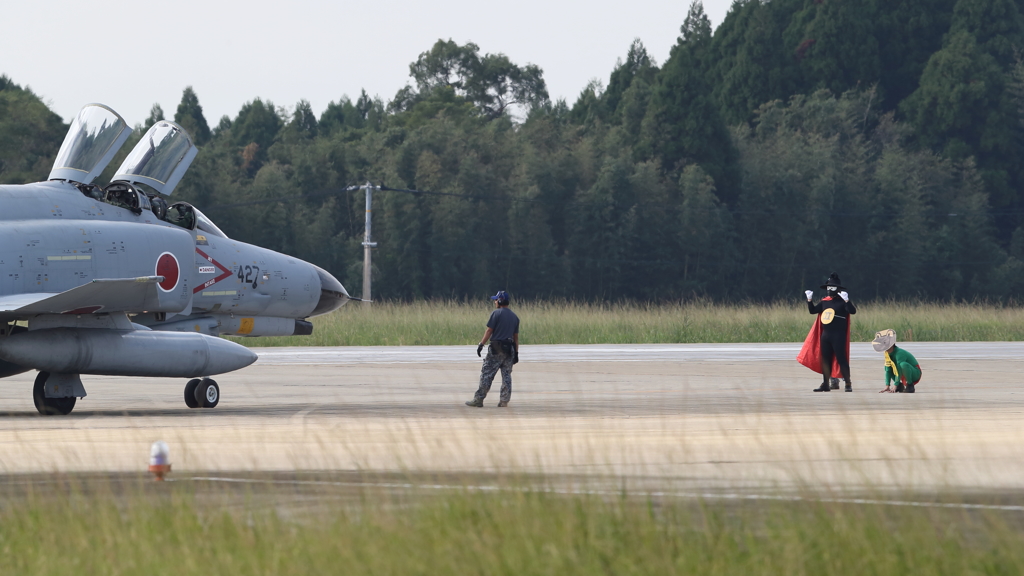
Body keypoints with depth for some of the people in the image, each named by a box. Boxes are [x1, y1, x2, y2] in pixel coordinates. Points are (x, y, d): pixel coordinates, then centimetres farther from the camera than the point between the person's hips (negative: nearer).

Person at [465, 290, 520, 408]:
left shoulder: (496, 313, -6)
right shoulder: (514, 316, 13)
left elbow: (489, 331, -10)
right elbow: (516, 336, 14)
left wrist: (481, 344, -8)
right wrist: (516, 353, 15)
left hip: (496, 349, -6)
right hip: (510, 350, 6)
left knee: (486, 374, -5)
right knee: (506, 375, 9)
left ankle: (478, 399, -7)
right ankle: (504, 401, 6)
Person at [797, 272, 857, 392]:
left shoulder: (842, 301, -6)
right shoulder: (825, 301, 13)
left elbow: (853, 311, -20)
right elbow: (813, 310, 20)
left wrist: (846, 300, -33)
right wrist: (809, 300, 6)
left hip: (839, 335, -7)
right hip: (825, 335, 7)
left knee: (841, 358, -8)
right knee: (825, 359, 10)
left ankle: (848, 384, -3)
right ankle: (825, 384, 18)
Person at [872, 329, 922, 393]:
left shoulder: (899, 353, -27)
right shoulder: (888, 354, -4)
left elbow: (899, 371, -31)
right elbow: (888, 371, -7)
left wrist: (895, 387, -32)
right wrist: (887, 386, -16)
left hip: (915, 374, -8)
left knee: (903, 364, -35)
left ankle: (910, 385, -17)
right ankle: (900, 385, 4)